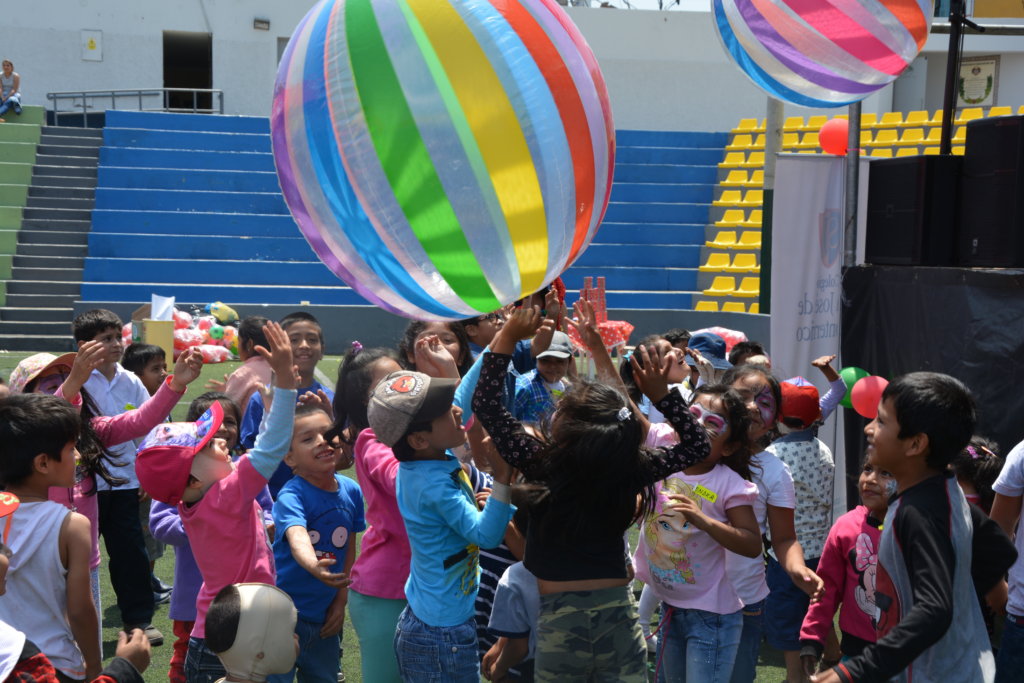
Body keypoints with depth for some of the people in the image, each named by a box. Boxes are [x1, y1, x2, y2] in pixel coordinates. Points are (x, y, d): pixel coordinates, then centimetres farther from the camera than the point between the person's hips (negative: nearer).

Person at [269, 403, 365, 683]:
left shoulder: (351, 490, -3)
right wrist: (313, 566, -61)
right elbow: (297, 538, -42)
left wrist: (341, 600, 7)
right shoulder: (291, 496, -21)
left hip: (324, 616, 6)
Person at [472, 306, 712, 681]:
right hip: (619, 611, 2)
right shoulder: (631, 469, -9)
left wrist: (507, 335, -7)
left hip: (560, 614, -2)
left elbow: (485, 403, -9)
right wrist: (661, 394, -2)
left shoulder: (542, 466, -15)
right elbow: (697, 446, 6)